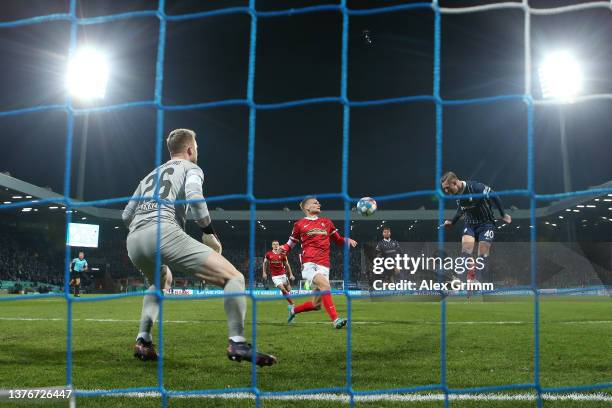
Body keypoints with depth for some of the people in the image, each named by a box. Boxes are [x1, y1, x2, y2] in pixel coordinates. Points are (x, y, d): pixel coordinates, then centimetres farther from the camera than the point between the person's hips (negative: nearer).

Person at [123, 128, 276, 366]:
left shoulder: (151, 175, 34)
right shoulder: (190, 168, 17)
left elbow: (126, 215, 29)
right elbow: (194, 196, -6)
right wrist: (209, 232, 3)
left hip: (133, 240, 7)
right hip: (164, 232, -7)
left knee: (161, 283, 38)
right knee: (233, 277, -5)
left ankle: (143, 341, 21)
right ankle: (237, 343, -21)